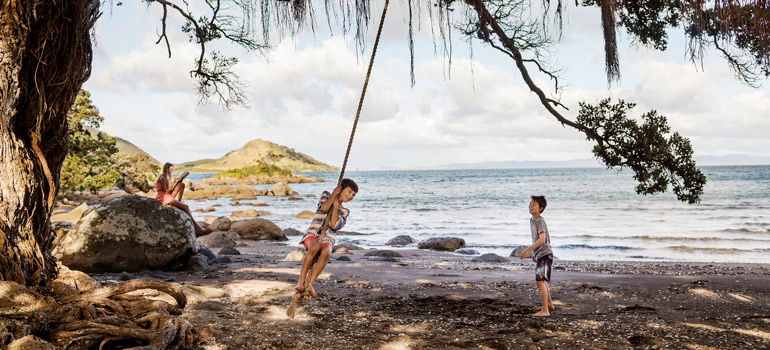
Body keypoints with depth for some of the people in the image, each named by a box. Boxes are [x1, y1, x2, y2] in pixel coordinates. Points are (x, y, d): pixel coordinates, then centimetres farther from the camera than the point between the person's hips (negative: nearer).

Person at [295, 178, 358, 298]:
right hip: (312, 234, -2)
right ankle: (301, 281, -32)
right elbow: (324, 208, -9)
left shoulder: (345, 211, 18)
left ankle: (310, 284, -34)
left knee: (325, 253, -35)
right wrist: (335, 192, 0)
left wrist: (336, 206, 2)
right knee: (314, 248, -38)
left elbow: (334, 225, -2)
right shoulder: (326, 195, 15)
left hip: (327, 240, 2)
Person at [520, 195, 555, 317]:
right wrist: (534, 252, 26)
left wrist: (528, 250, -29)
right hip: (539, 254, 10)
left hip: (545, 254, -10)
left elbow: (542, 239, -27)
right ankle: (549, 304, 40)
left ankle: (545, 310, -16)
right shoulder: (532, 221, 11)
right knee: (542, 281, 23)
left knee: (540, 280, -16)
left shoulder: (540, 221, -17)